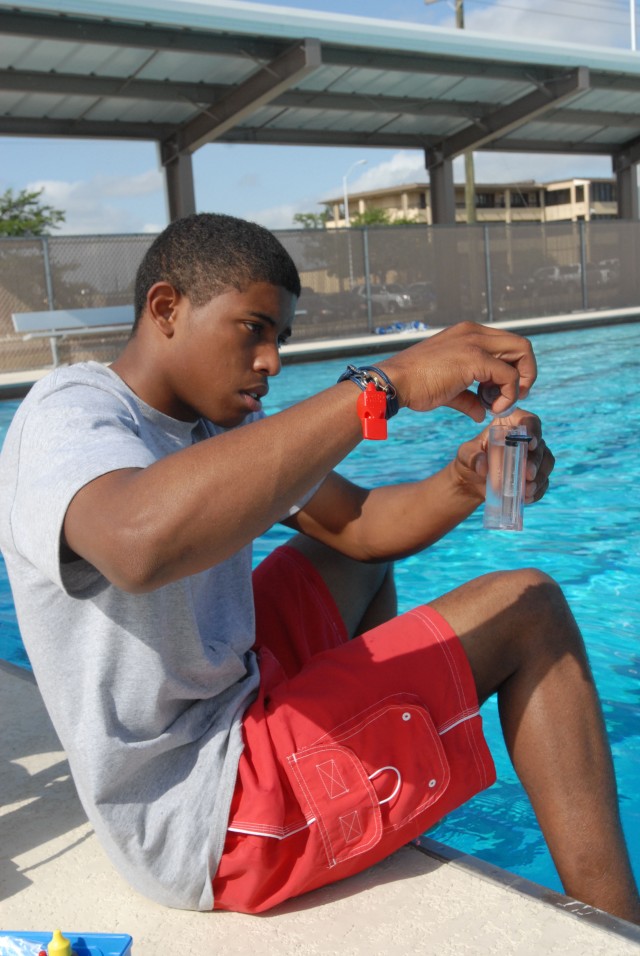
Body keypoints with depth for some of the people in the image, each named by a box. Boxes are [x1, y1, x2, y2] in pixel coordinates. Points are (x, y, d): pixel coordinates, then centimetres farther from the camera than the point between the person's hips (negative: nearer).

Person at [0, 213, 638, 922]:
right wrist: (387, 383, -42)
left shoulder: (222, 423, 7)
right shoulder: (69, 413, -20)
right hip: (203, 830, -9)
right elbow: (143, 542, -44)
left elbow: (359, 523, 8)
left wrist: (466, 481, -13)